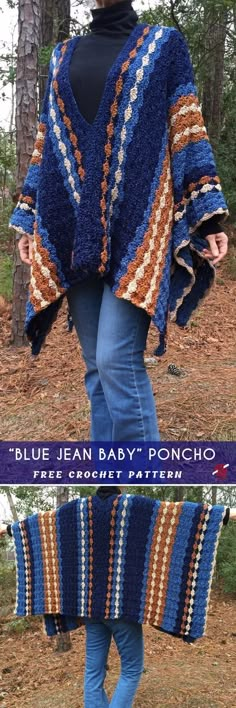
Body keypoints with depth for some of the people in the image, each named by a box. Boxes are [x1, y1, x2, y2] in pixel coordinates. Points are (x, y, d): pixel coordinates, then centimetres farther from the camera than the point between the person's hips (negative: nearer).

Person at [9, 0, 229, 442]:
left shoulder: (164, 45, 9)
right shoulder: (64, 57, 20)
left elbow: (188, 133, 2)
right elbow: (46, 143, 20)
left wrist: (208, 217, -7)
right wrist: (29, 218, 15)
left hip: (136, 222, -4)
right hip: (72, 229, 4)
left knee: (118, 360, -14)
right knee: (98, 367, 5)